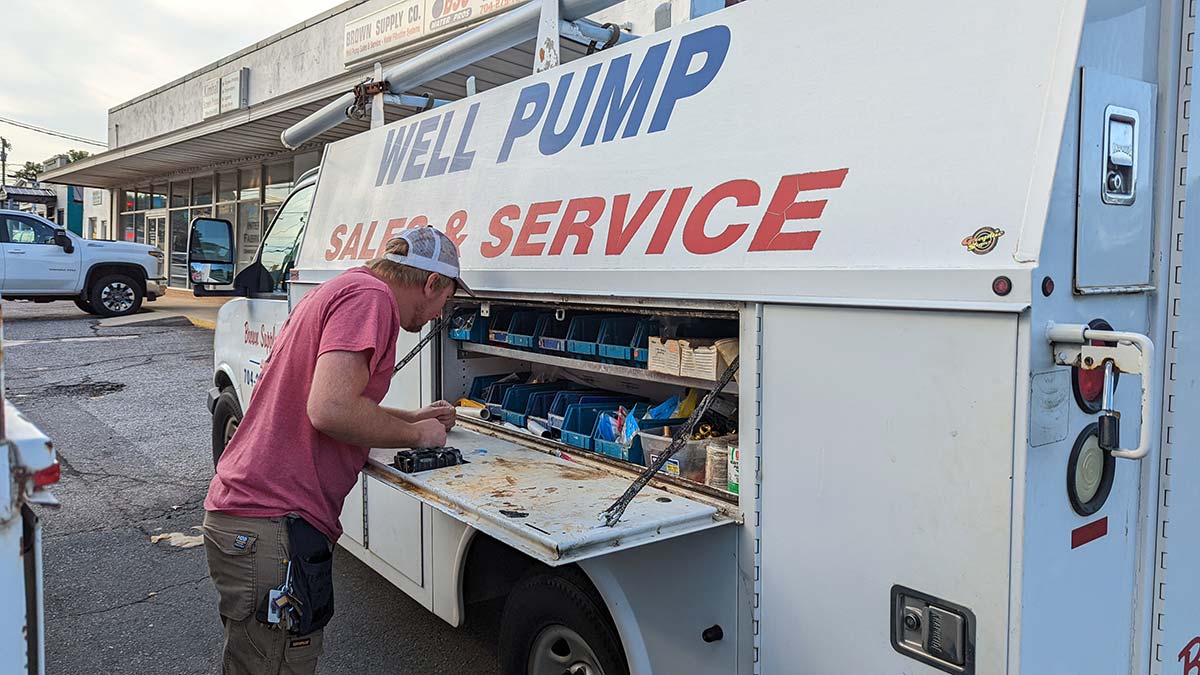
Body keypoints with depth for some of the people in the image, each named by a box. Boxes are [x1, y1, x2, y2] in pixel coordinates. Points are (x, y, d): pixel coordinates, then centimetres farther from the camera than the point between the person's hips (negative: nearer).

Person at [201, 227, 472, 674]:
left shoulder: (340, 288, 19)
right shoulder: (370, 295, -14)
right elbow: (330, 410, -26)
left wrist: (413, 418, 25)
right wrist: (415, 434, -10)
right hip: (273, 530, -11)